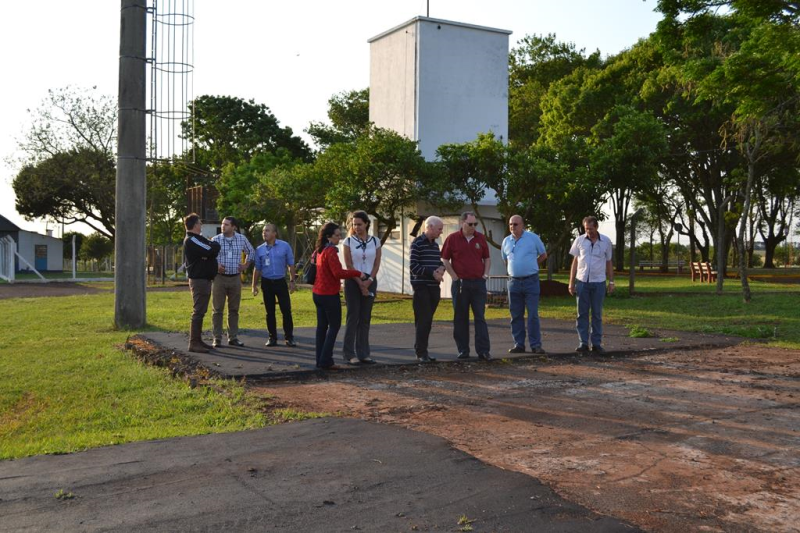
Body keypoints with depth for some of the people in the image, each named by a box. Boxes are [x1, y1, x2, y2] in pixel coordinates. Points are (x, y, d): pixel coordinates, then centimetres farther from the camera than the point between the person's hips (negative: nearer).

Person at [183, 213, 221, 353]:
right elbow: (212, 250, -22)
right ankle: (194, 343, -8)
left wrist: (211, 246, -13)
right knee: (198, 312, -9)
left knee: (200, 311, 12)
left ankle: (198, 340, 18)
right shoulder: (192, 240, -14)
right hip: (199, 280, -10)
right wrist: (213, 245, 0)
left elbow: (212, 250, 9)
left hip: (203, 278, 10)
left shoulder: (197, 239, 18)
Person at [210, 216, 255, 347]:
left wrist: (246, 265, 9)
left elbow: (251, 251, 19)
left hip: (235, 278, 2)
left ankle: (233, 337, 16)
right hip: (219, 278, -2)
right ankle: (217, 338, 5)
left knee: (234, 309, 8)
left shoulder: (242, 239, 3)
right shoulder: (215, 240, -3)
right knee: (217, 309, -1)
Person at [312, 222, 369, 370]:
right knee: (334, 326, 0)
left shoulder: (321, 250, 12)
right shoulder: (331, 251, -17)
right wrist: (358, 273, -22)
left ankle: (320, 360, 16)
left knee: (322, 326, 12)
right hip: (329, 294, -9)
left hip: (317, 293, 9)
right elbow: (338, 273, -26)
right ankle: (325, 361, -2)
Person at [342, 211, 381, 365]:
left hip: (370, 282, 3)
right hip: (353, 282, -2)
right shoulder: (348, 241, -1)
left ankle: (363, 353, 11)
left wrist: (368, 282, -8)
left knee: (365, 318, 5)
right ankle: (350, 354, 2)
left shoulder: (375, 241, 4)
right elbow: (349, 265, -5)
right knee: (353, 317, -3)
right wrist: (360, 283, -11)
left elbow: (377, 264, 2)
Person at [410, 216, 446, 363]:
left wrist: (441, 268, -2)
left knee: (428, 320, 8)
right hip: (421, 287, -7)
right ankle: (421, 352, -2)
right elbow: (413, 266, -12)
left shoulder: (435, 244, 15)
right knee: (422, 320, -7)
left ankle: (423, 350, 15)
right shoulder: (417, 243, -7)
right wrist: (433, 273, -17)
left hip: (434, 287, 7)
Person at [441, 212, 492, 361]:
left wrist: (486, 274, 3)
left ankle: (483, 350, 1)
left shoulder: (480, 238, 7)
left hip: (478, 283, 2)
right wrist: (455, 277, -6)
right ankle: (463, 350, 13)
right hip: (460, 284, -2)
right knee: (461, 318, 5)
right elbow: (445, 260, 0)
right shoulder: (452, 238, -2)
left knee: (480, 317, 1)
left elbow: (487, 258, 16)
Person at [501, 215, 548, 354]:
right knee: (516, 316, 7)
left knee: (533, 315, -4)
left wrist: (530, 265, 8)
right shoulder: (506, 241, 9)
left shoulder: (533, 238, -2)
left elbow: (543, 255, 9)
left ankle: (536, 345, 0)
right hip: (514, 281, 4)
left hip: (531, 281, -4)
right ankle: (519, 344, 14)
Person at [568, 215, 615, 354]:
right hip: (582, 281, 0)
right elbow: (575, 262, 6)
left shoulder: (606, 241, 1)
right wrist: (571, 283, 3)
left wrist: (611, 282, 4)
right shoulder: (579, 240, 1)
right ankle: (583, 343, 6)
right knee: (582, 314, 1)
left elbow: (609, 263, 9)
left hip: (598, 283, 0)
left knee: (597, 314, 5)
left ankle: (597, 343, 10)